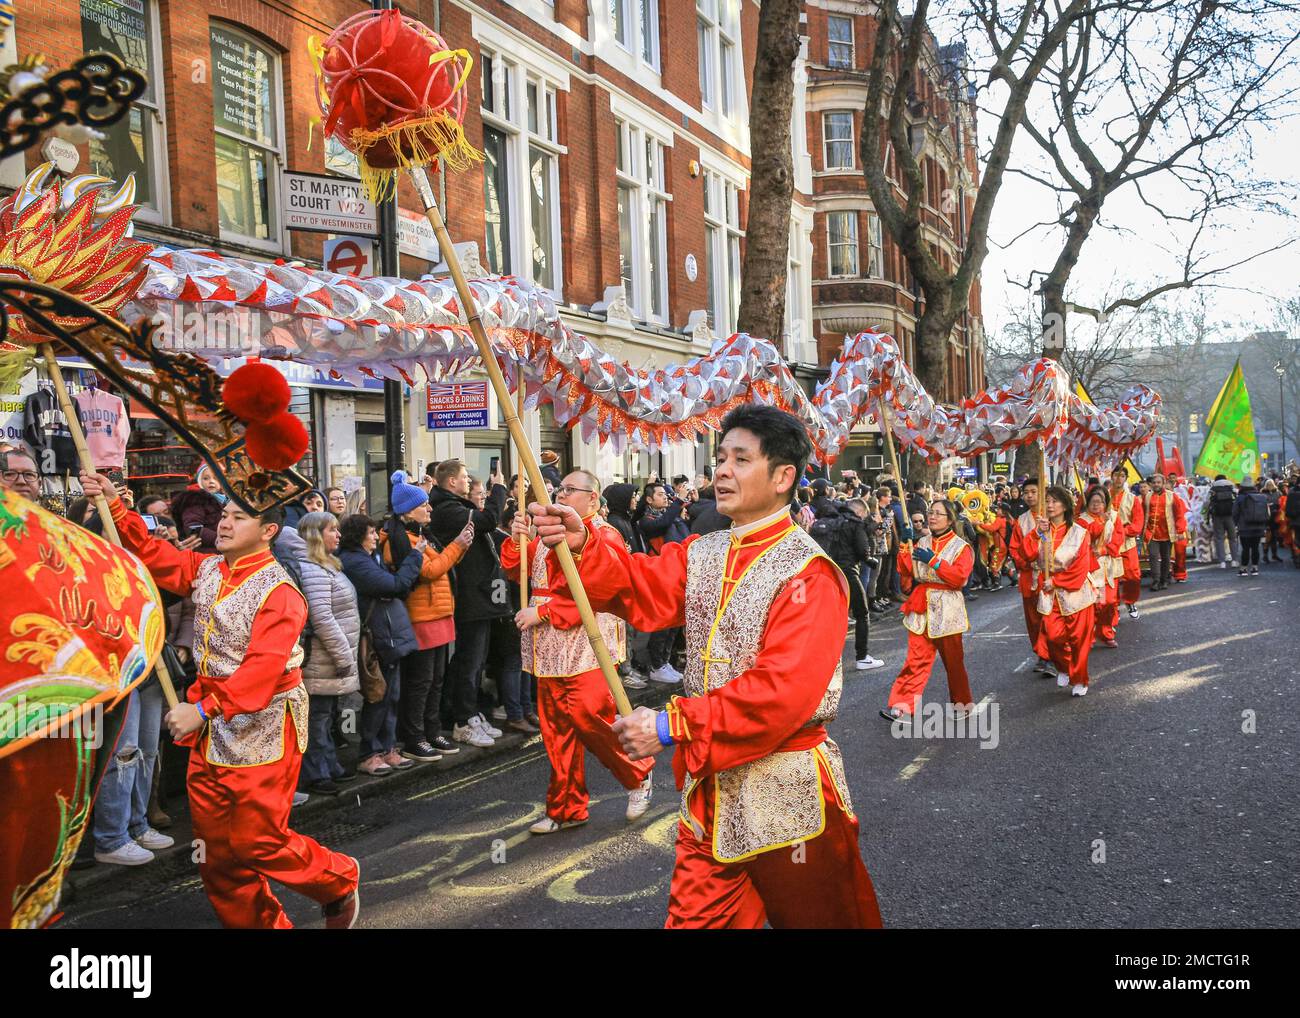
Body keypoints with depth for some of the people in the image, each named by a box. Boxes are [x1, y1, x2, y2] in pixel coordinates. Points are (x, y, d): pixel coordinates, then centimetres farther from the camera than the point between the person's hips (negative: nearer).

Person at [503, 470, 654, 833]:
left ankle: (640, 775, 15)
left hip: (587, 648, -7)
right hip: (550, 650, 7)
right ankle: (566, 809, 19)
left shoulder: (604, 537, -9)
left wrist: (542, 613, -18)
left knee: (589, 719, -11)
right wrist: (516, 539, -5)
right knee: (557, 729, 9)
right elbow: (517, 571, 14)